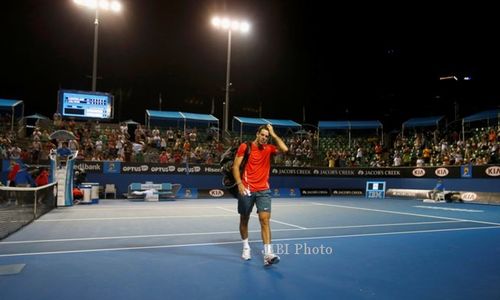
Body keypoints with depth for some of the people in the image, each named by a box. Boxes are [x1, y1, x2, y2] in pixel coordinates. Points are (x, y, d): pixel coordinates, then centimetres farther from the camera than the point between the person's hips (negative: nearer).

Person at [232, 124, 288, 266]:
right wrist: (239, 183, -16)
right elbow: (236, 166, -4)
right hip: (246, 189, -1)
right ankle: (246, 248, 33)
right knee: (244, 219, 13)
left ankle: (268, 254, -14)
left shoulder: (269, 148, 6)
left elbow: (284, 149, -11)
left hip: (263, 190, 1)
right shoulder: (245, 146, -2)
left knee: (265, 219, -11)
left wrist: (273, 133, -6)